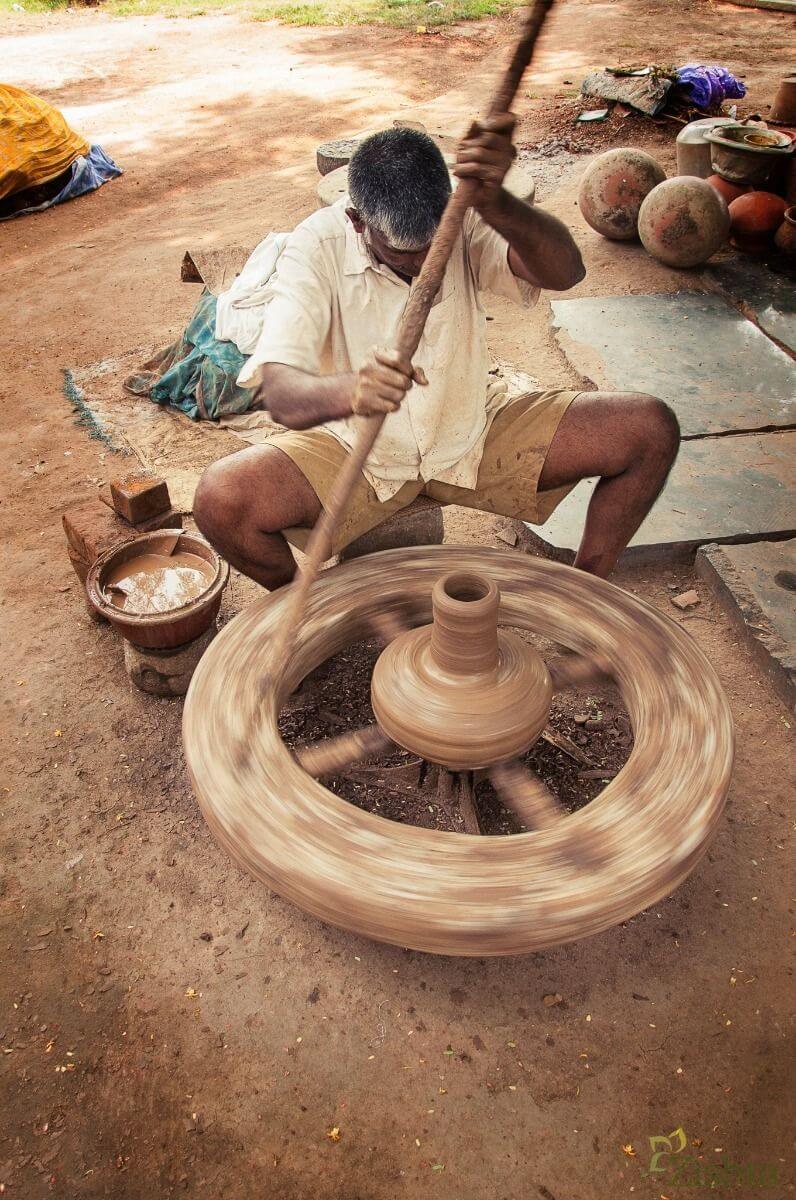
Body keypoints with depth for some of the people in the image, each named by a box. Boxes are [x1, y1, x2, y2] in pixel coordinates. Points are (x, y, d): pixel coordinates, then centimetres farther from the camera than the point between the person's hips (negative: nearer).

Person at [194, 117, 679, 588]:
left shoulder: (463, 217, -15)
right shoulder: (317, 247, -20)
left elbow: (566, 272, -31)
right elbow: (278, 390, -32)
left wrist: (495, 204, -51)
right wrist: (348, 390, -55)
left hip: (477, 432, 2)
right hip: (357, 450, -1)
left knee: (651, 430, -14)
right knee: (220, 502, -28)